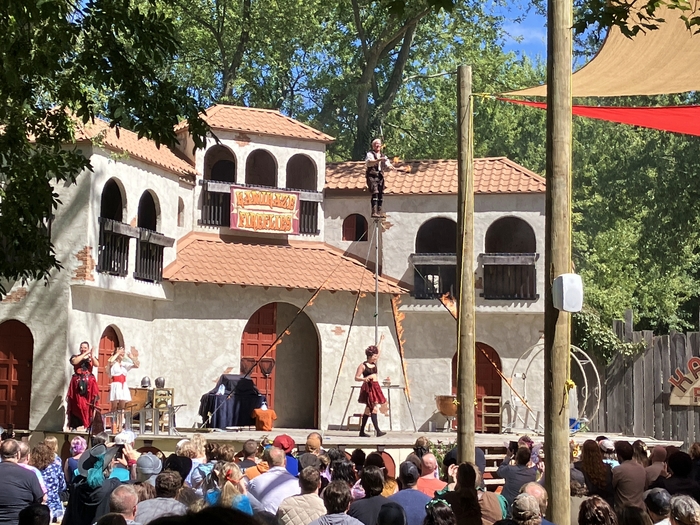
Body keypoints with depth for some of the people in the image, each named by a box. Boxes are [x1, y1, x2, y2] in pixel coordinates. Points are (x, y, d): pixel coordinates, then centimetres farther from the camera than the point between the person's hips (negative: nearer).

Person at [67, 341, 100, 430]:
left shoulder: (92, 358, 13)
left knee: (89, 404, -6)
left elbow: (97, 364, -8)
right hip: (77, 383, -1)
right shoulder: (75, 356, 11)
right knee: (77, 404, -4)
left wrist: (91, 355, -19)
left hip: (89, 383, 1)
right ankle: (75, 425, -5)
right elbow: (74, 362, -13)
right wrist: (85, 354, -13)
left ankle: (88, 425, -7)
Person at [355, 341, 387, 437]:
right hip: (368, 388, -8)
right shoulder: (363, 366, -6)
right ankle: (377, 431, -21)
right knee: (374, 408, -15)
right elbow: (356, 378, -6)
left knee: (369, 409, 8)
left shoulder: (374, 363, 13)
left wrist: (380, 341, 35)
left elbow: (377, 351, 27)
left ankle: (362, 431, 13)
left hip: (375, 387, 8)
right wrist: (364, 379, -25)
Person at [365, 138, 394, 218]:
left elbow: (387, 167, 10)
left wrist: (390, 167, -15)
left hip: (380, 176, 6)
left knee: (381, 193, 2)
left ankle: (380, 211, 10)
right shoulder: (370, 154, 2)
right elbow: (368, 163, -19)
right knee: (375, 193, -18)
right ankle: (374, 212, -22)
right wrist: (379, 160, -32)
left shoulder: (383, 156, 19)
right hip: (371, 176, -6)